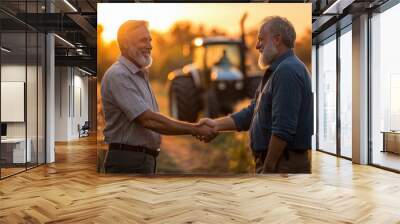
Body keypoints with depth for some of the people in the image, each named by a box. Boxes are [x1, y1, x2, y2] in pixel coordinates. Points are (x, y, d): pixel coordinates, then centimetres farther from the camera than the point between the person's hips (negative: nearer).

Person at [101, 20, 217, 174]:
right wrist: (195, 130, -18)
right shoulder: (118, 75, -15)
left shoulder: (141, 75, 14)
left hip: (146, 159, 9)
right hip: (128, 161, -9)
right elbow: (148, 120, -23)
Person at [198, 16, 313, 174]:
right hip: (276, 160, 10)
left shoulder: (287, 70, -18)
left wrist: (268, 167, -20)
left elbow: (283, 129, -25)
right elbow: (252, 113, 15)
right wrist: (216, 124, 7)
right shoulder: (278, 70, 16)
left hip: (283, 164, -10)